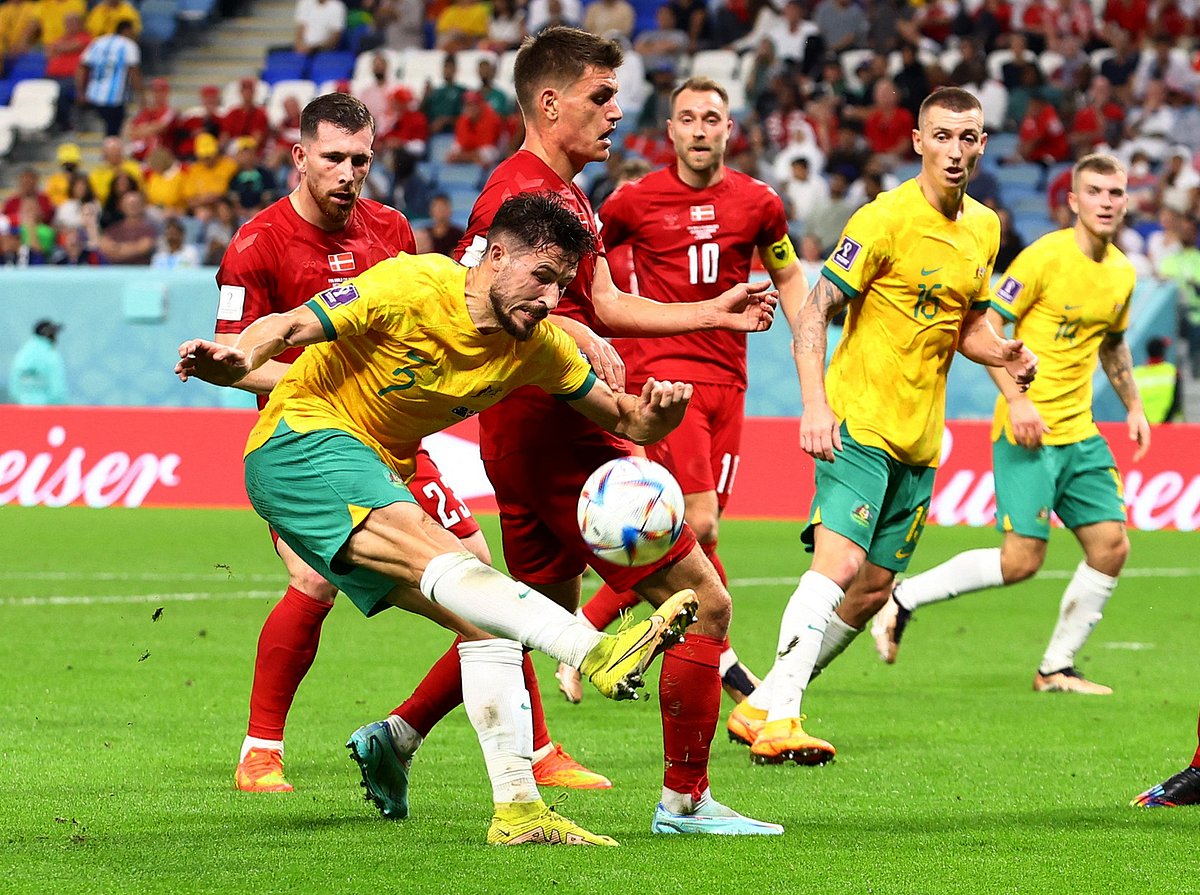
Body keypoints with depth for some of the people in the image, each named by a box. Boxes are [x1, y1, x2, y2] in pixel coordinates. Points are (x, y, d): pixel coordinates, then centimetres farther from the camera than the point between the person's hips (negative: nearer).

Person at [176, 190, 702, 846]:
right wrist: (238, 360, -41)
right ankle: (597, 653, -52)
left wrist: (654, 415, -16)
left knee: (485, 620, -6)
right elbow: (283, 329, -19)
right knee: (439, 555, -31)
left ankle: (518, 810, -6)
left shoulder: (536, 345, 3)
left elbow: (625, 421, 9)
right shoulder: (413, 287, -16)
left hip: (378, 480, 8)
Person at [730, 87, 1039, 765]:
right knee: (840, 562, -23)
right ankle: (779, 715, -26)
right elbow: (814, 313, -13)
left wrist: (1004, 354, 2)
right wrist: (815, 405, -25)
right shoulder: (886, 220, -12)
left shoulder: (984, 227, 10)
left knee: (874, 588, 8)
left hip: (920, 439, 7)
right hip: (858, 423, -7)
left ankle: (761, 708, 19)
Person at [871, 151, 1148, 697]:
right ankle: (903, 600, 4)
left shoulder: (1122, 273, 10)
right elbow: (985, 327, -13)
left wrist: (1133, 406, 19)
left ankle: (1057, 669, 12)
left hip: (1080, 431, 7)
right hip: (1028, 428, -7)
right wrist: (1016, 399, -20)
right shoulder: (1045, 257, -12)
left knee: (1111, 546, 0)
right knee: (1022, 560, -11)